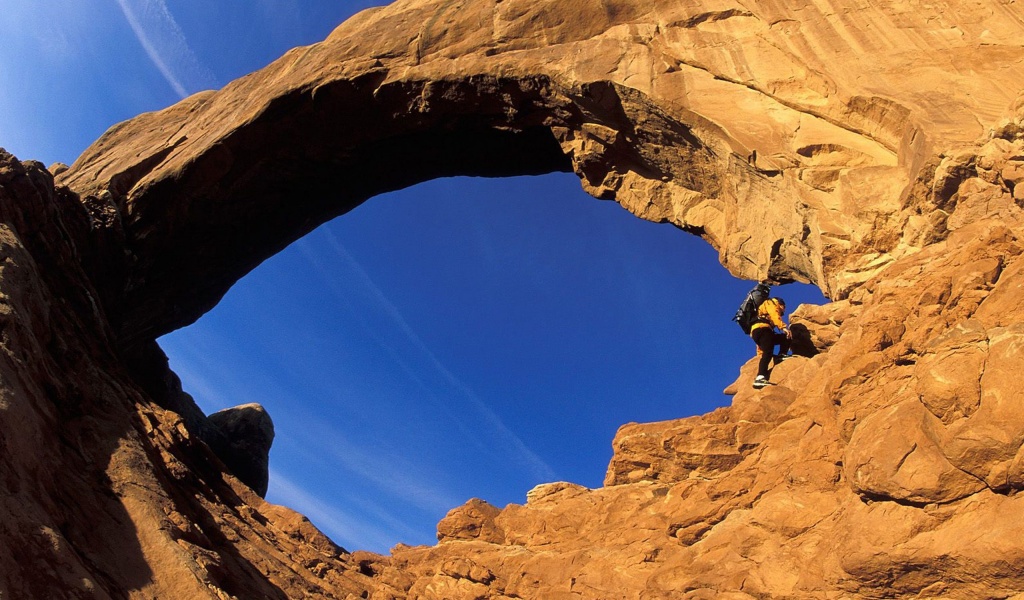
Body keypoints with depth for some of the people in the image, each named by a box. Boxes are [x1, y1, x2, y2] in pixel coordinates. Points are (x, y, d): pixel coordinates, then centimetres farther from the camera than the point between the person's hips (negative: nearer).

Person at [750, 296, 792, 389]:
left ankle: (781, 356, -4)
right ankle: (760, 378, -35)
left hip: (756, 333, 8)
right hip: (762, 328, -8)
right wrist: (784, 327, -18)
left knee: (786, 338, 16)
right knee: (768, 353, -23)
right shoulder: (772, 303, 20)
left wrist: (760, 350, 28)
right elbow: (774, 315, -5)